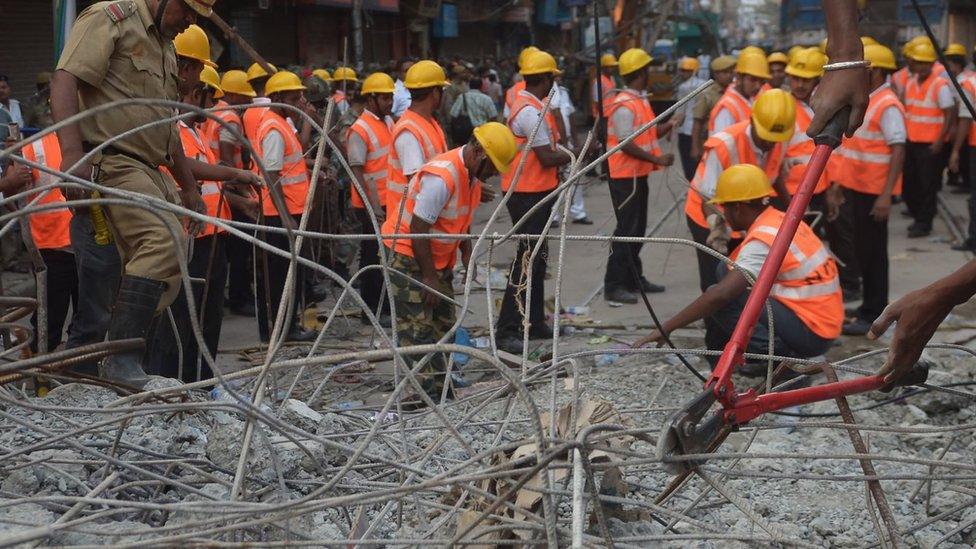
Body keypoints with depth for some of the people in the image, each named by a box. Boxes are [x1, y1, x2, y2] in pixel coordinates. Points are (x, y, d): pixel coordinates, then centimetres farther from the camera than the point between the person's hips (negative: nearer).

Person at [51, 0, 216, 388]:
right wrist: (72, 152, -28)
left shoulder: (164, 47, 24)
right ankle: (121, 356, -30)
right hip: (110, 162, -10)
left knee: (157, 269, 3)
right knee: (165, 238, -27)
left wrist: (189, 188, 30)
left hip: (150, 170, 10)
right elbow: (64, 82, -16)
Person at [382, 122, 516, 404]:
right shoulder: (442, 177, -28)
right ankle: (432, 397, -11)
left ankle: (443, 396, 14)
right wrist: (429, 277, -20)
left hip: (437, 256, 10)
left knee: (442, 324, 9)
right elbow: (418, 228, -26)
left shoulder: (473, 172, 1)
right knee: (417, 329, -9)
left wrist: (467, 253, 5)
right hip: (408, 256, -10)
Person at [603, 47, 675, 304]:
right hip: (625, 176, -10)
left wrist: (671, 124, 3)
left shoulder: (640, 100, 14)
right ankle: (613, 285, -6)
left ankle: (634, 279, 25)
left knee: (637, 228, 16)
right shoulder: (624, 105, -18)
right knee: (626, 230, -9)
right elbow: (626, 144, -22)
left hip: (638, 175, 10)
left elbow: (649, 133, 17)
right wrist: (657, 159, -21)